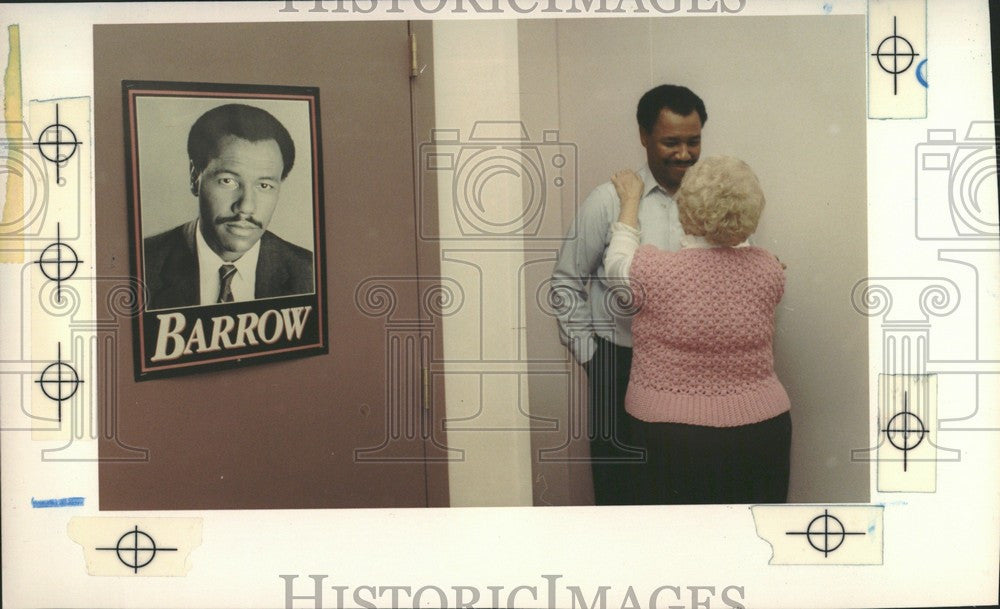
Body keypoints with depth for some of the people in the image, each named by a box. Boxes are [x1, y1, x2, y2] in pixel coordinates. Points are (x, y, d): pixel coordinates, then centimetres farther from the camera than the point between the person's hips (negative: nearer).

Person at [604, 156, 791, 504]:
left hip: (674, 438, -3)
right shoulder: (768, 269, -6)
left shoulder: (657, 272, -17)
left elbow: (619, 260, 6)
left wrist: (631, 200, 20)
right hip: (760, 433, 3)